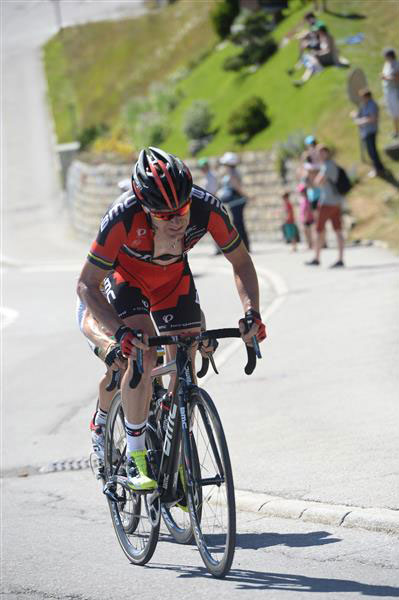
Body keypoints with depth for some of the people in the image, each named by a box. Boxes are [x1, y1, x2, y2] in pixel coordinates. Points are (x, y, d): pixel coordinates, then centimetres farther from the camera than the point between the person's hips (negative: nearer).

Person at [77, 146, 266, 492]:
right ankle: (135, 456, -10)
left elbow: (240, 262, -16)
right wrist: (121, 331, -45)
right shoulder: (123, 217, -40)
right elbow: (87, 285, -31)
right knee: (143, 355, -24)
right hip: (127, 275, -3)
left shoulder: (206, 208, -34)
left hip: (174, 277, 3)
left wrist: (251, 312, -31)